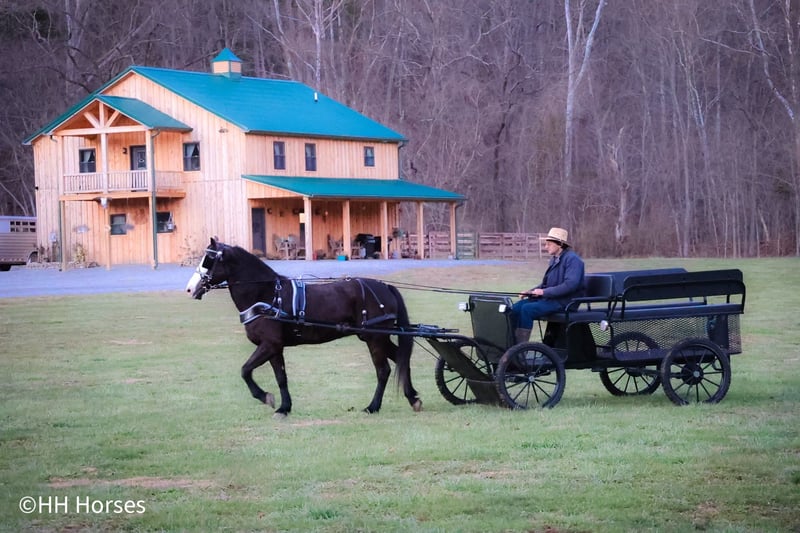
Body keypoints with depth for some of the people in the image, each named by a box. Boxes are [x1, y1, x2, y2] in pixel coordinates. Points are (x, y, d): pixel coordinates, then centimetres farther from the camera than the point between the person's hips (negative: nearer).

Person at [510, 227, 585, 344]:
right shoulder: (554, 259, 18)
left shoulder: (572, 259, -11)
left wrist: (544, 292, -21)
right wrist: (530, 292, 7)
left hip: (564, 301, -9)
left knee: (527, 309, -27)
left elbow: (570, 285, -22)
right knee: (516, 307, -8)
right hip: (550, 298, 9)